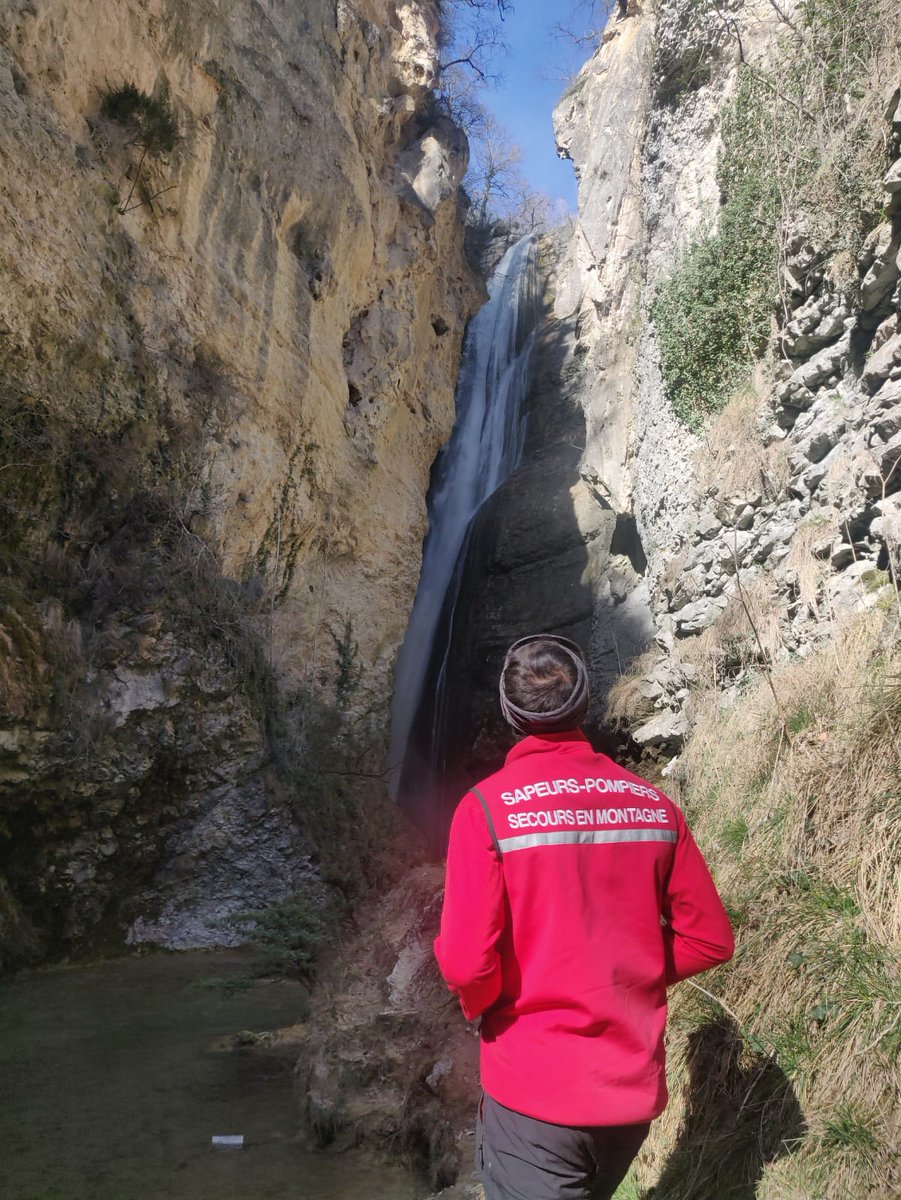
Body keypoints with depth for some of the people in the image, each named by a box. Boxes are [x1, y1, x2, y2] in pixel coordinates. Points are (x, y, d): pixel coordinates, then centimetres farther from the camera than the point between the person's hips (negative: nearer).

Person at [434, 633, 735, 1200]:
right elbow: (710, 940, 0)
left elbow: (466, 964, -21)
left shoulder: (488, 807, -17)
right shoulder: (655, 806, -5)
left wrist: (479, 1005, 0)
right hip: (638, 1092, 6)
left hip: (534, 1094, -5)